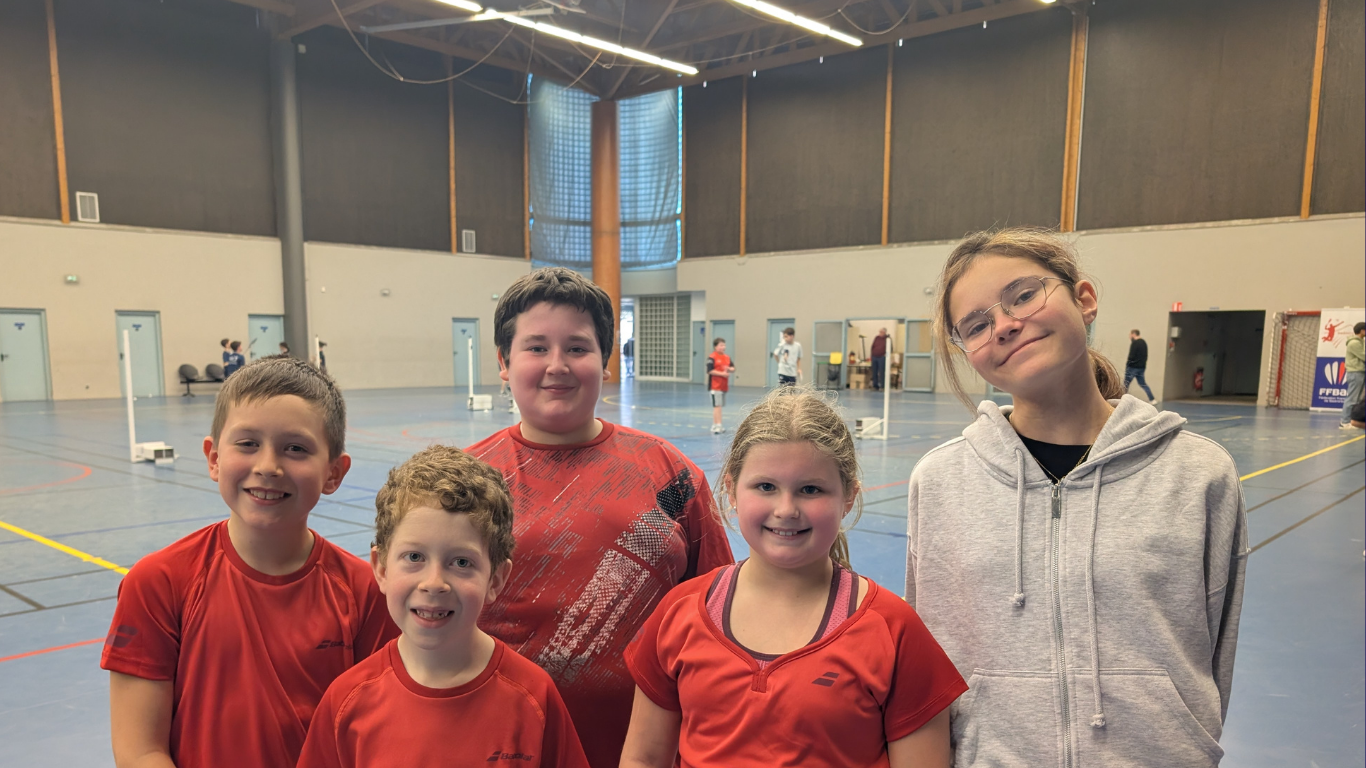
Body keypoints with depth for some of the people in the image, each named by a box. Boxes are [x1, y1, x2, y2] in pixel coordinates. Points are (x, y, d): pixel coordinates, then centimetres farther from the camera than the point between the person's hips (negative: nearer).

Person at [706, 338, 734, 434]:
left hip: (724, 386, 8)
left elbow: (733, 368, 15)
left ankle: (715, 425, 21)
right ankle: (718, 425, -11)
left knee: (719, 406, 13)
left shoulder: (727, 357, 13)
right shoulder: (712, 357, -10)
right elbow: (710, 371, -18)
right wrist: (722, 374, -20)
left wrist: (729, 369, -8)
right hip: (715, 386, -8)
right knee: (717, 406, -11)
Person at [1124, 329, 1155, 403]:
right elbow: (1145, 356, 15)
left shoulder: (1134, 343, -15)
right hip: (1141, 367, 8)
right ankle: (1152, 399, 10)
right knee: (1142, 383, 15)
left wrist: (1127, 363, -6)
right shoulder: (1144, 343, 12)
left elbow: (1131, 356, -19)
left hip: (1133, 367, -8)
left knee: (1126, 383, 2)